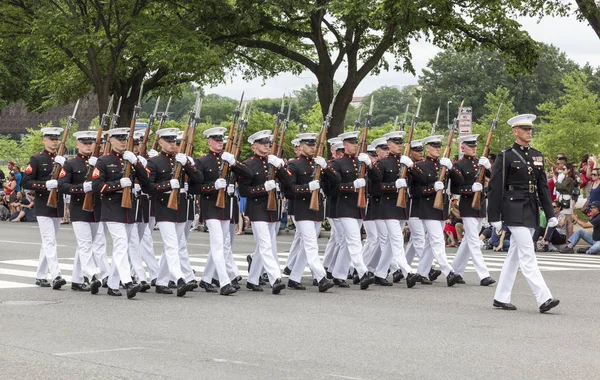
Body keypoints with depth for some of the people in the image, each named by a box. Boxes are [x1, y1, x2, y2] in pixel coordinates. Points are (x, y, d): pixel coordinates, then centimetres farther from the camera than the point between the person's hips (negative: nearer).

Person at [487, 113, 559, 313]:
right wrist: (494, 217, -10)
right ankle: (544, 299, -15)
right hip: (514, 210, -7)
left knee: (514, 255, 11)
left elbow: (543, 186, 15)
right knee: (527, 255, -11)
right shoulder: (505, 156, -6)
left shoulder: (537, 156, 13)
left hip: (531, 210, 7)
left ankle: (501, 298, 18)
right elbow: (495, 188, -7)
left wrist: (550, 214, 9)